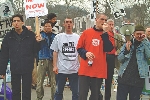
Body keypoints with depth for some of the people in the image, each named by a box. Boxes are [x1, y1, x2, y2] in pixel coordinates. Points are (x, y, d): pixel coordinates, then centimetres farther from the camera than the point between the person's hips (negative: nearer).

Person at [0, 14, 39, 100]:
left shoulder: (30, 35, -3)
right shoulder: (9, 36, 1)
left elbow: (35, 50, -1)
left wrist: (37, 42, -20)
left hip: (27, 69, -2)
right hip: (14, 70, 2)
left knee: (26, 92, 8)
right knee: (15, 92, 12)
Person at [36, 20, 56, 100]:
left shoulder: (55, 36, 11)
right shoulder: (41, 35, 6)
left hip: (52, 60, 1)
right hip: (42, 60, -1)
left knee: (53, 81, 1)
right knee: (40, 81, -1)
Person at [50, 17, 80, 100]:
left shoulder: (77, 37, 4)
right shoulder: (58, 37, 5)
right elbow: (55, 52, 5)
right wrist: (55, 66, -3)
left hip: (74, 69, 0)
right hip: (61, 69, 0)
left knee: (76, 92, 7)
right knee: (58, 91, 9)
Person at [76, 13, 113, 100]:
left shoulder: (106, 35, 7)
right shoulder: (86, 32, 5)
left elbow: (108, 49, -9)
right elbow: (79, 48, 8)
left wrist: (105, 33, -12)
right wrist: (85, 53, -12)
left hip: (99, 70, 1)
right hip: (85, 69, -1)